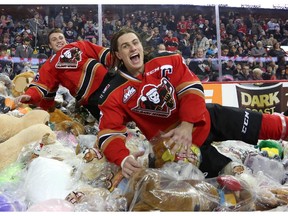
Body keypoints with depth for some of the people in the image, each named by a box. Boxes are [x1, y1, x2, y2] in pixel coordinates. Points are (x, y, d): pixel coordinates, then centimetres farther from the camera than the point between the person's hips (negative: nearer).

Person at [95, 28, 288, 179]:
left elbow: (192, 89, -12)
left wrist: (187, 124, -27)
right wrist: (124, 159, -36)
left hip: (207, 119, 2)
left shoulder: (168, 62, -8)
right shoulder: (115, 95, -11)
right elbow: (108, 134, -16)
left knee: (269, 126, 3)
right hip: (178, 142, -2)